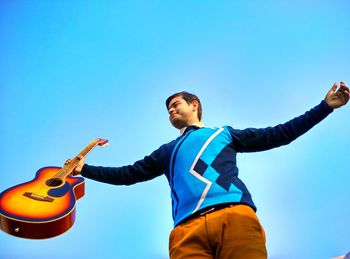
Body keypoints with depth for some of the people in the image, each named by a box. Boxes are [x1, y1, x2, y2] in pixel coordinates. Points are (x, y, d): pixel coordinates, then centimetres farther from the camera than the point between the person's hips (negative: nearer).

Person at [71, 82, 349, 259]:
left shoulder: (225, 134, 30)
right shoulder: (167, 151, 36)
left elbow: (278, 135, 26)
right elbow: (129, 174, 36)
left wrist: (325, 106, 23)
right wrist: (86, 169, 32)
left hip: (236, 216, -1)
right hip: (187, 228, 2)